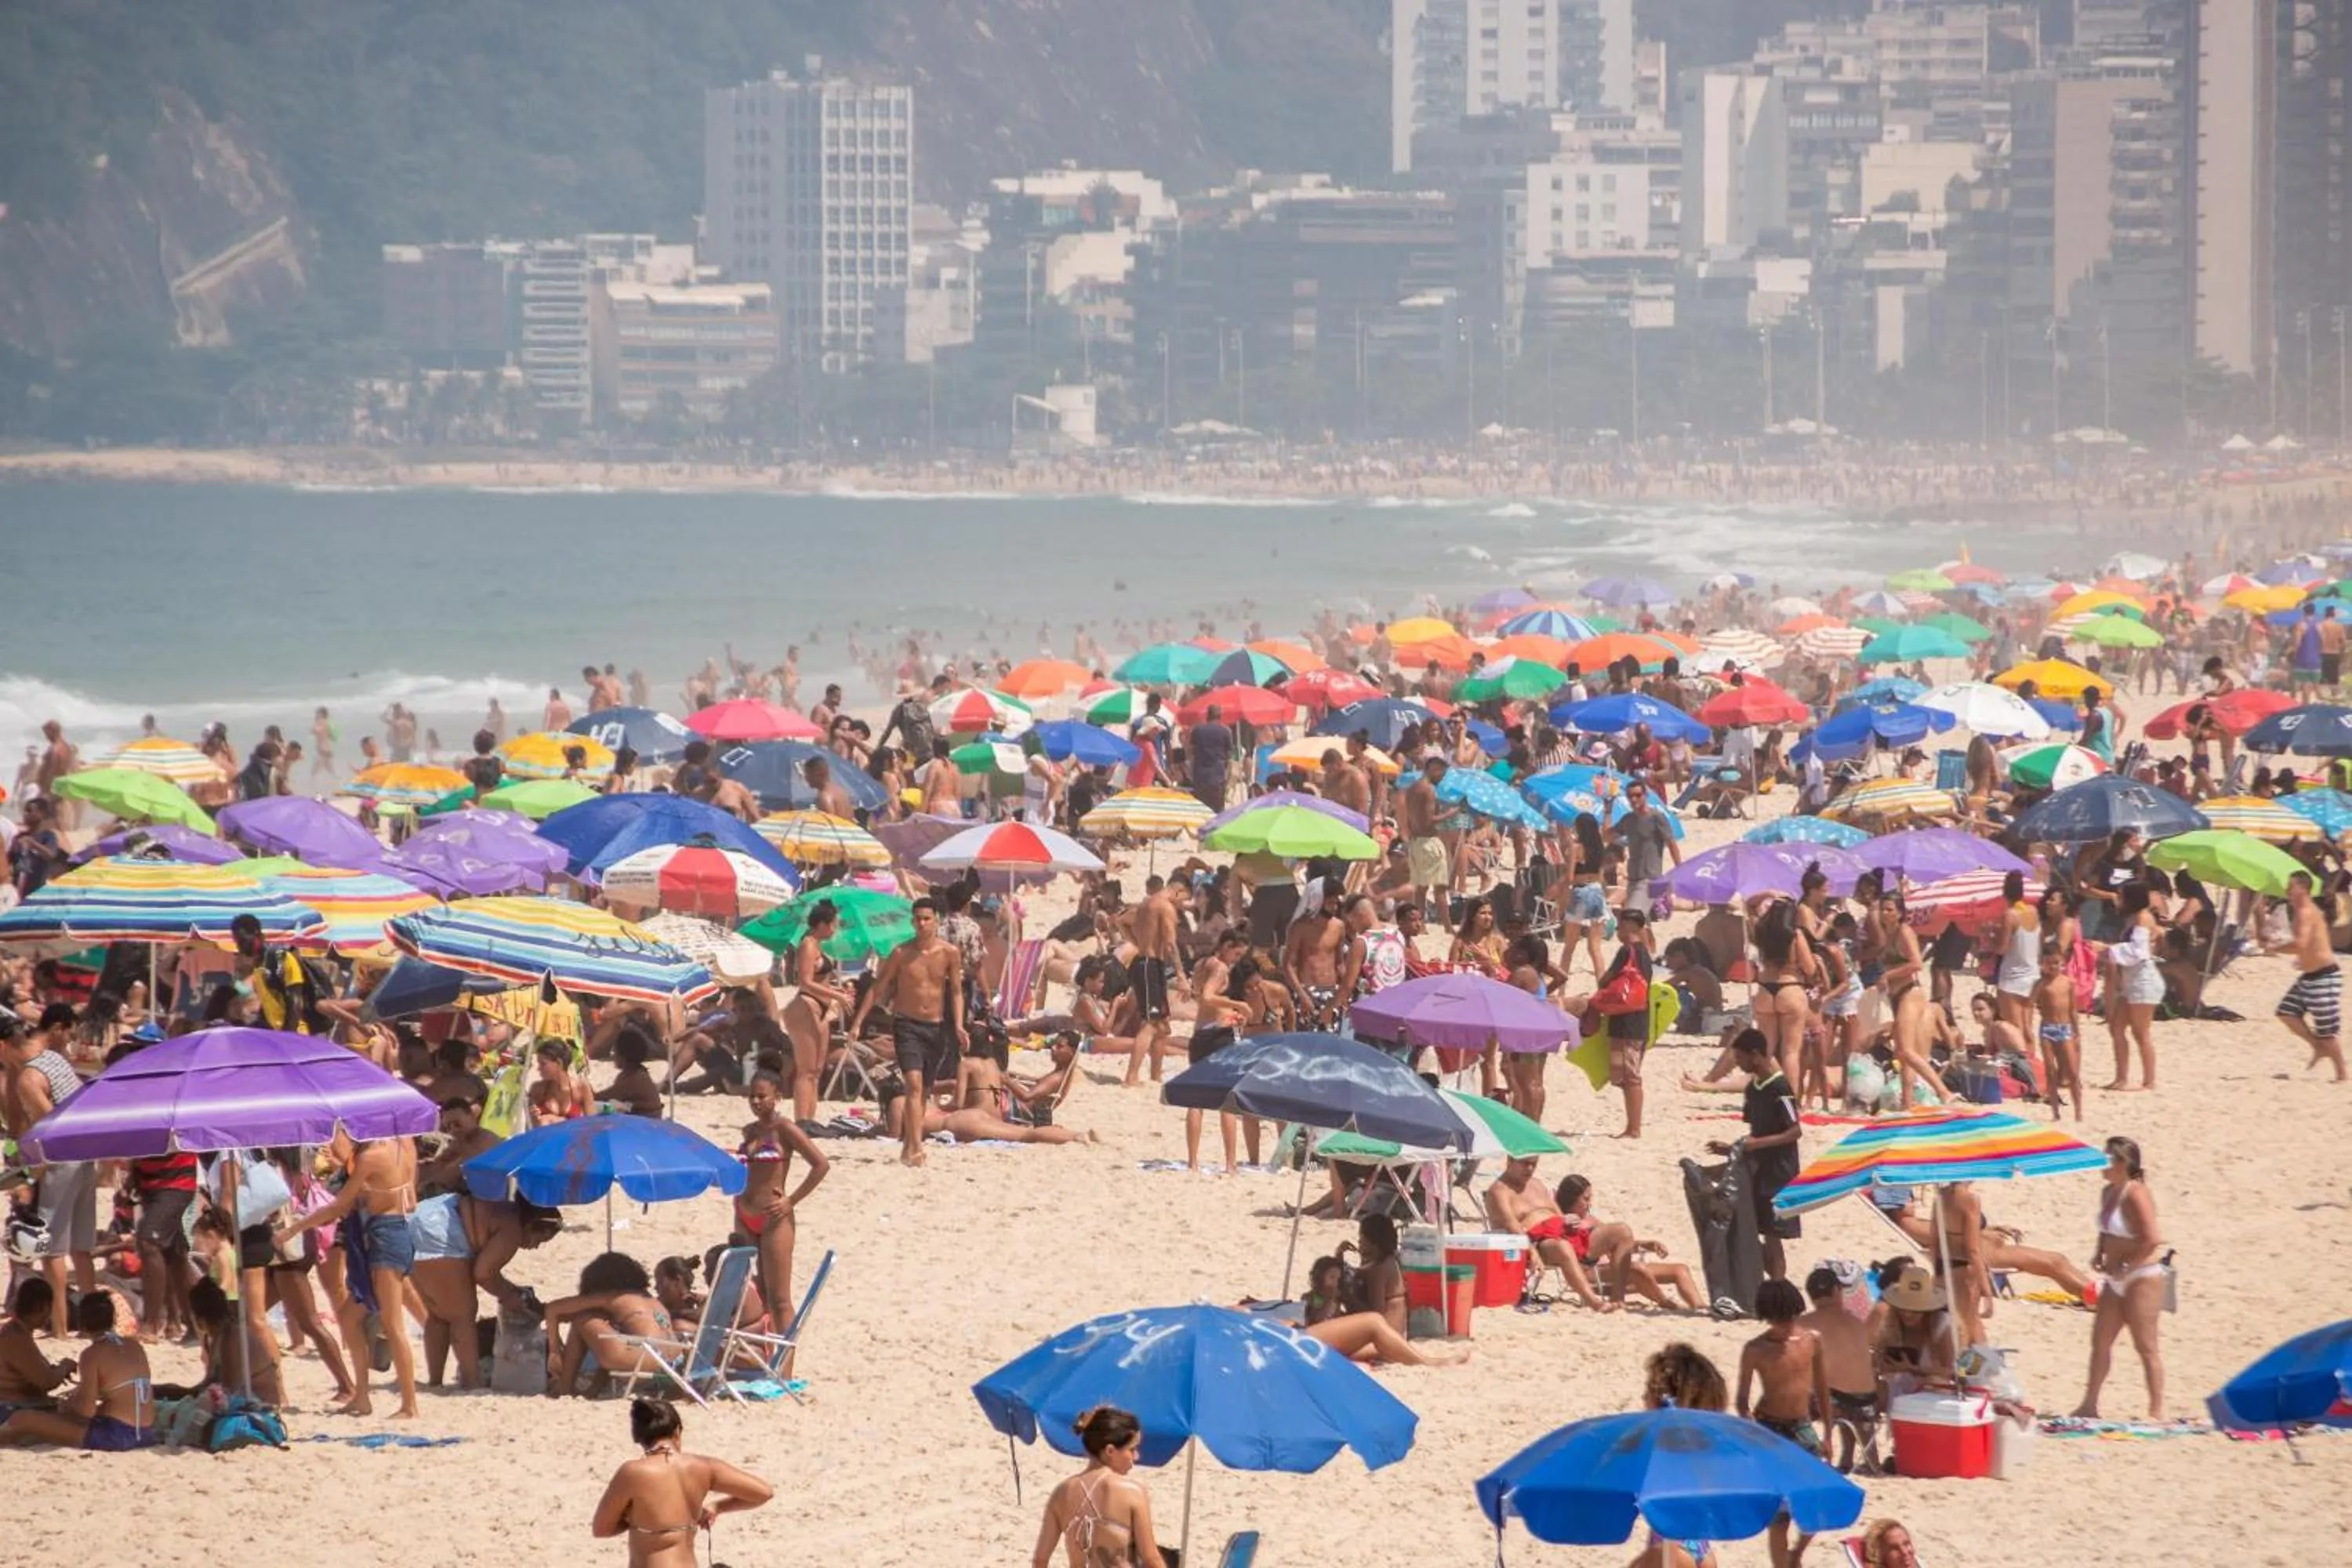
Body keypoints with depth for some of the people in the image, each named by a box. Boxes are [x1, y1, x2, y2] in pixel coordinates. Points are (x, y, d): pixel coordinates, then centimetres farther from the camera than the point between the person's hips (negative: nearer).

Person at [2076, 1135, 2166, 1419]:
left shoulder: (2135, 1194, -18)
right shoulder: (2109, 1193, 10)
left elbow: (2152, 1240, -23)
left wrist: (2126, 1265, -18)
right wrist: (2101, 1254, 7)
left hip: (2142, 1278, -10)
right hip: (2117, 1280, 10)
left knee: (2146, 1345, -4)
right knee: (2100, 1340, 12)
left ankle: (2157, 1411, 1)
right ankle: (2089, 1404, 21)